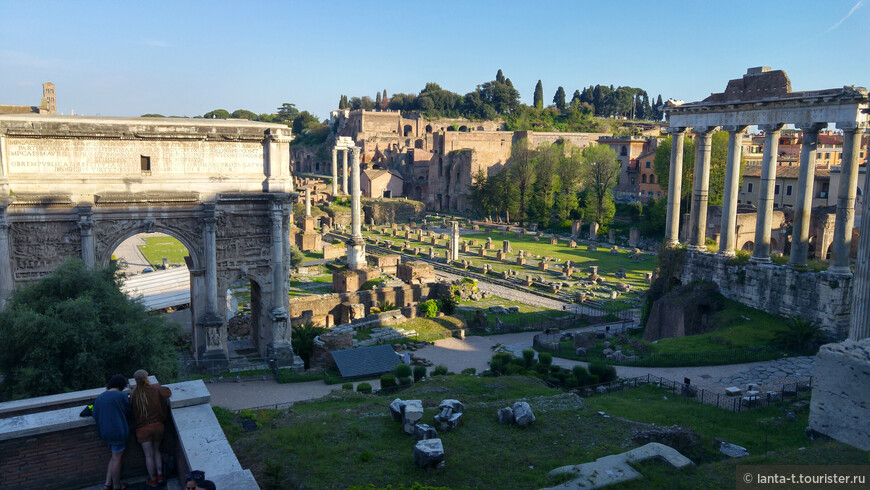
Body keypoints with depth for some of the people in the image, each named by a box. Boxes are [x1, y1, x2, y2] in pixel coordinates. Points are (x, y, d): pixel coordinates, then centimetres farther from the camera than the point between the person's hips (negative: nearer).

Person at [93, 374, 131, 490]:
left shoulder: (99, 397, 7)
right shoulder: (121, 396, -13)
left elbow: (95, 415, 12)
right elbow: (128, 412, -3)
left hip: (105, 432, 7)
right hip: (118, 431, -7)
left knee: (115, 457, 20)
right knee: (116, 459, 4)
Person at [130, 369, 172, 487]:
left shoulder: (134, 395, -7)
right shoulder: (155, 389, -6)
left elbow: (133, 412, -2)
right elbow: (168, 392, 10)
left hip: (143, 428, -2)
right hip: (157, 425, 2)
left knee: (149, 455, 8)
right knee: (156, 451, 20)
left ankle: (153, 480, 17)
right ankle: (160, 475, 14)